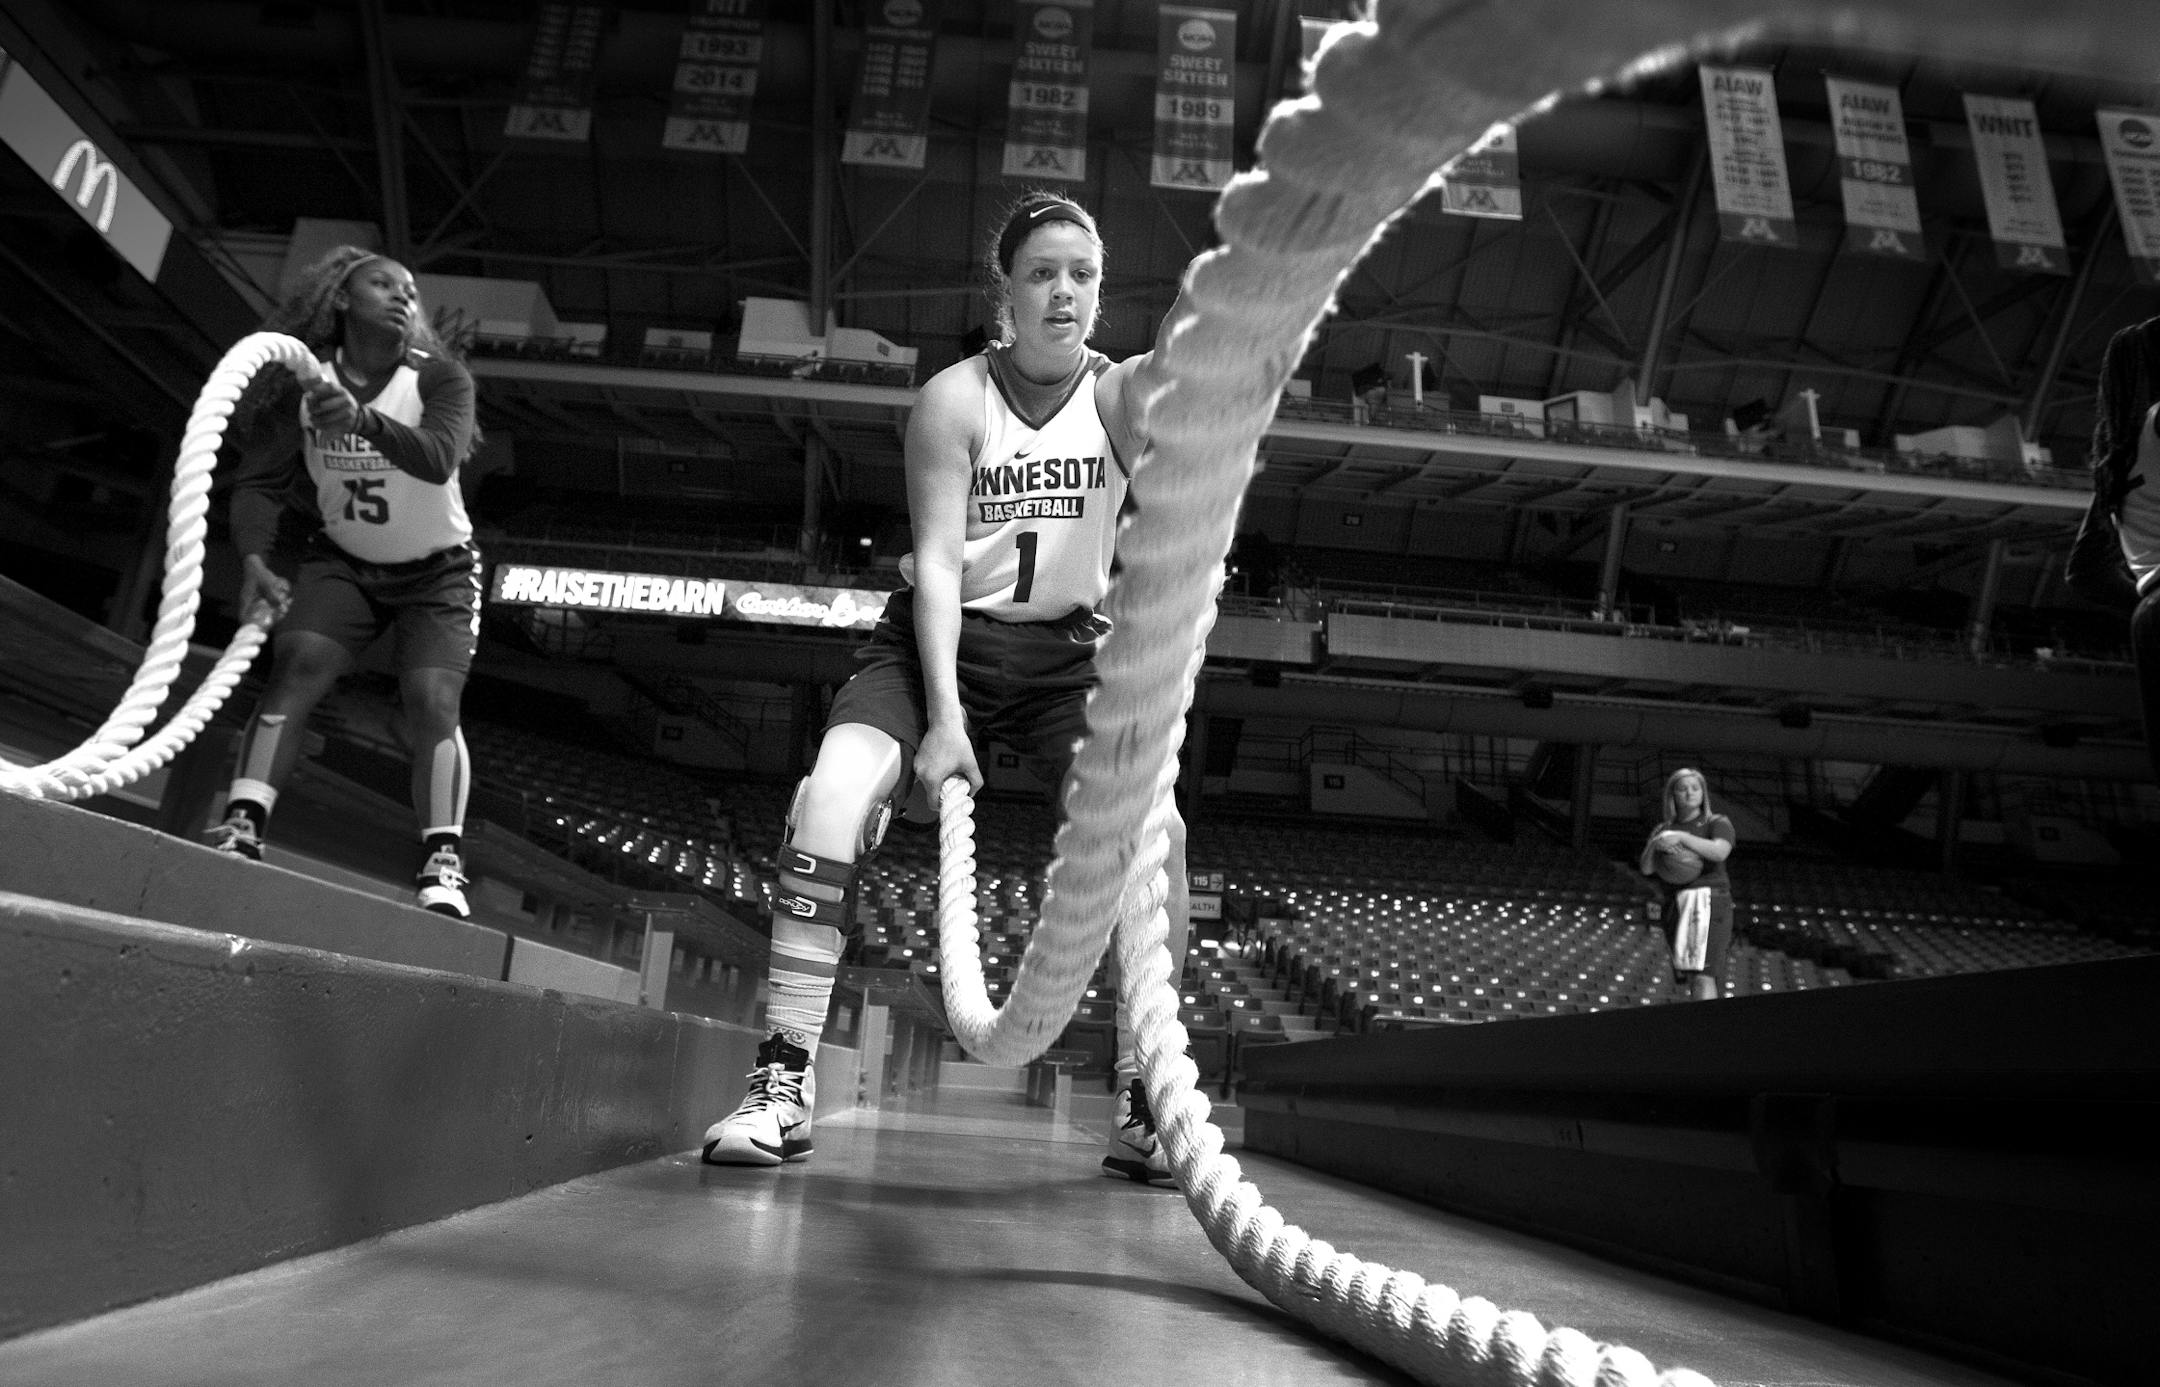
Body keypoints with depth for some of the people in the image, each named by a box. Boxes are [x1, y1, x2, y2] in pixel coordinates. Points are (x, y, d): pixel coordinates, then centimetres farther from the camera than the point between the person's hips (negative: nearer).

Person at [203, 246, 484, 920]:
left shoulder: (440, 379, -13)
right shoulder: (303, 383, -6)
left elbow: (439, 459, -33)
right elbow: (258, 480, -10)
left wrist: (363, 420, -51)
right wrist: (256, 559, -28)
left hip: (437, 572, -2)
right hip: (341, 563, 2)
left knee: (431, 706, -20)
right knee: (293, 666, -22)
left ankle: (443, 864, -26)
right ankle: (243, 828, -28)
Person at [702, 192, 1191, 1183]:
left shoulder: (1120, 391, -3)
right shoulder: (954, 399, -9)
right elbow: (936, 562, -15)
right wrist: (944, 717, -24)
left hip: (1066, 651, 2)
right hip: (941, 639, -1)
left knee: (1154, 831, -18)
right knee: (831, 797, -24)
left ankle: (1140, 1108, -5)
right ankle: (784, 1082, -16)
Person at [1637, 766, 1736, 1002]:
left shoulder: (1718, 823, 7)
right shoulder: (1662, 830, 19)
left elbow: (1720, 852, -15)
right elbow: (1646, 868, 4)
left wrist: (1682, 837, -21)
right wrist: (1655, 846, -15)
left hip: (1709, 904, -5)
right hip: (1675, 908, 5)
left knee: (1702, 975, -21)